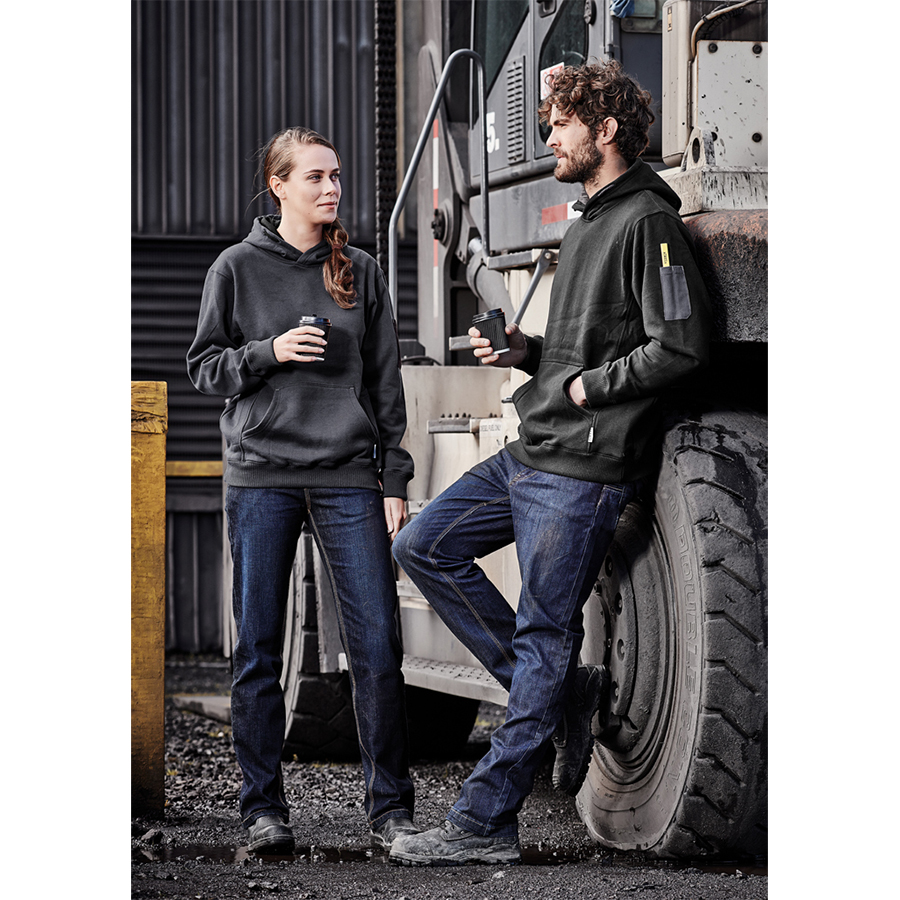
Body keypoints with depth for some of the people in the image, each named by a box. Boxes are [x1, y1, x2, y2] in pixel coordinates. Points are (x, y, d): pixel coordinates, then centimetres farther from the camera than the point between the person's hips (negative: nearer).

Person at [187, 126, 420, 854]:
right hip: (262, 476, -1)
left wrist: (395, 479, 7)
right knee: (259, 650, 1)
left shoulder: (361, 272, 10)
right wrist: (269, 352, -11)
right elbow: (204, 367, 7)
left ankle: (391, 807, 2)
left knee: (377, 644, -5)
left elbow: (387, 383, 12)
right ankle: (264, 807, 10)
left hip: (349, 479, 1)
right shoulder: (238, 269, 5)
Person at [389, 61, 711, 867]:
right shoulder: (589, 222, 18)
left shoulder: (647, 222, -13)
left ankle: (486, 823, -2)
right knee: (424, 548, 9)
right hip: (531, 454, 10)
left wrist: (589, 387, -14)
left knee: (544, 640, -5)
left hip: (585, 469, -10)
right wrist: (525, 352, 9)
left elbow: (682, 347, -21)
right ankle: (563, 693, 11)